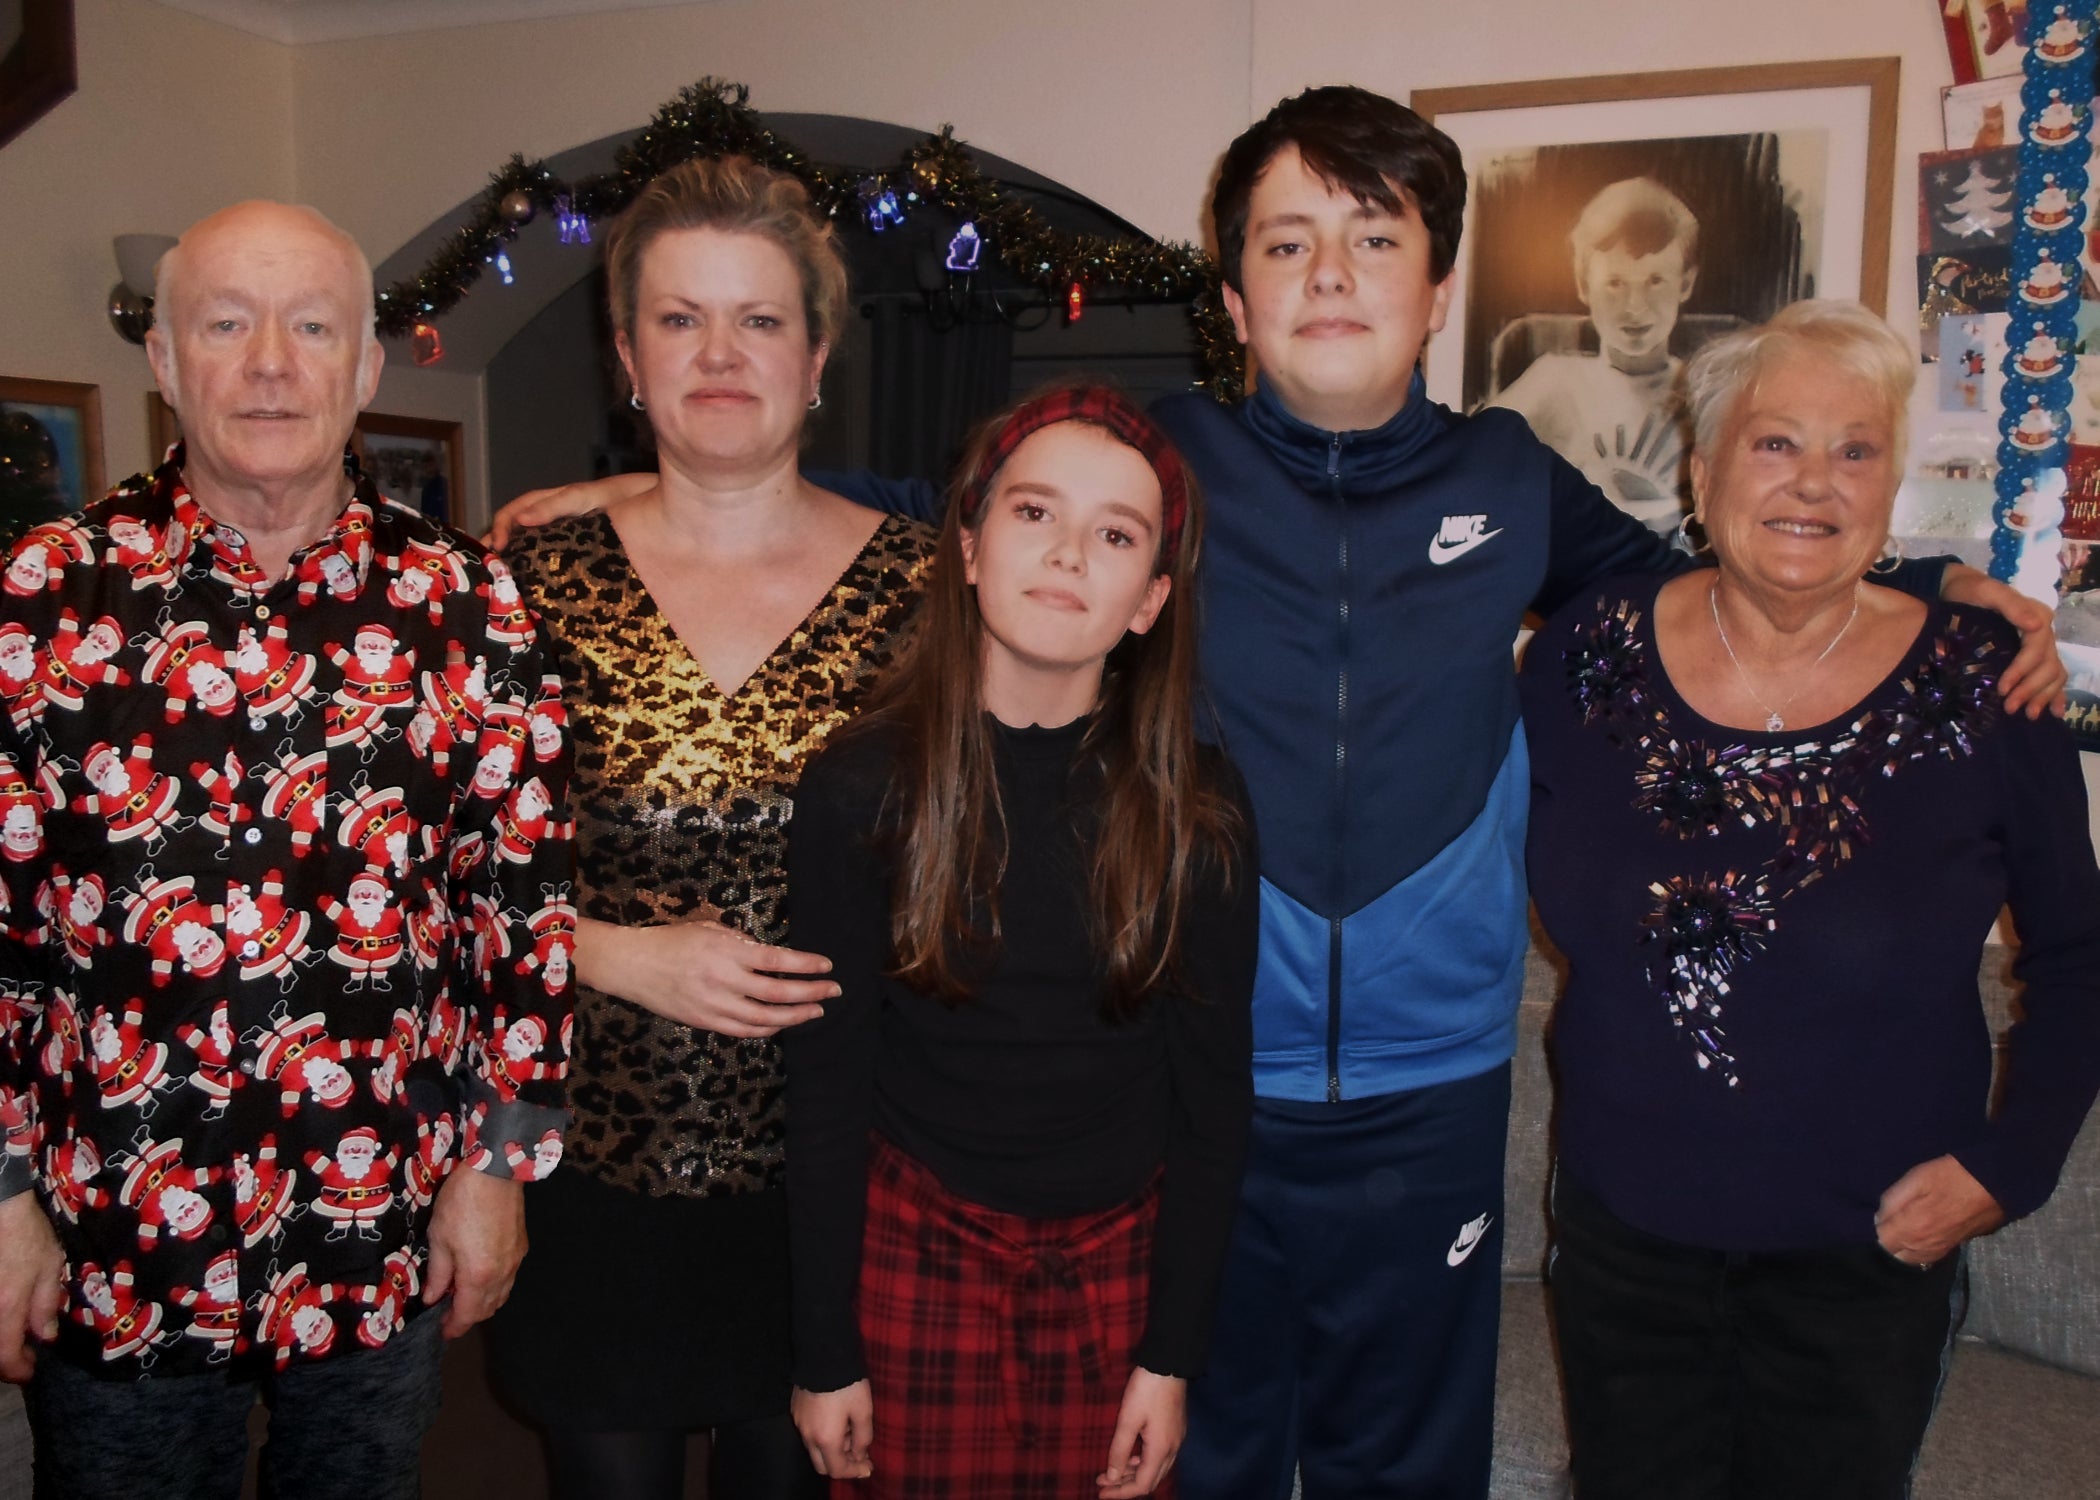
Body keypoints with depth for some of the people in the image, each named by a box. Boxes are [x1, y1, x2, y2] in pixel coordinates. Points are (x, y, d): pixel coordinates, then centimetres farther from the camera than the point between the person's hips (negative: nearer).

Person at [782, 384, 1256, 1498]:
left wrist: (1170, 1355, -3)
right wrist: (824, 1353, -4)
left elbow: (1212, 1093, -3)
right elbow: (826, 1084, -6)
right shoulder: (861, 789, -11)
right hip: (918, 1249, 0)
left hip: (1120, 1259, 1)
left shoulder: (1199, 810, -9)